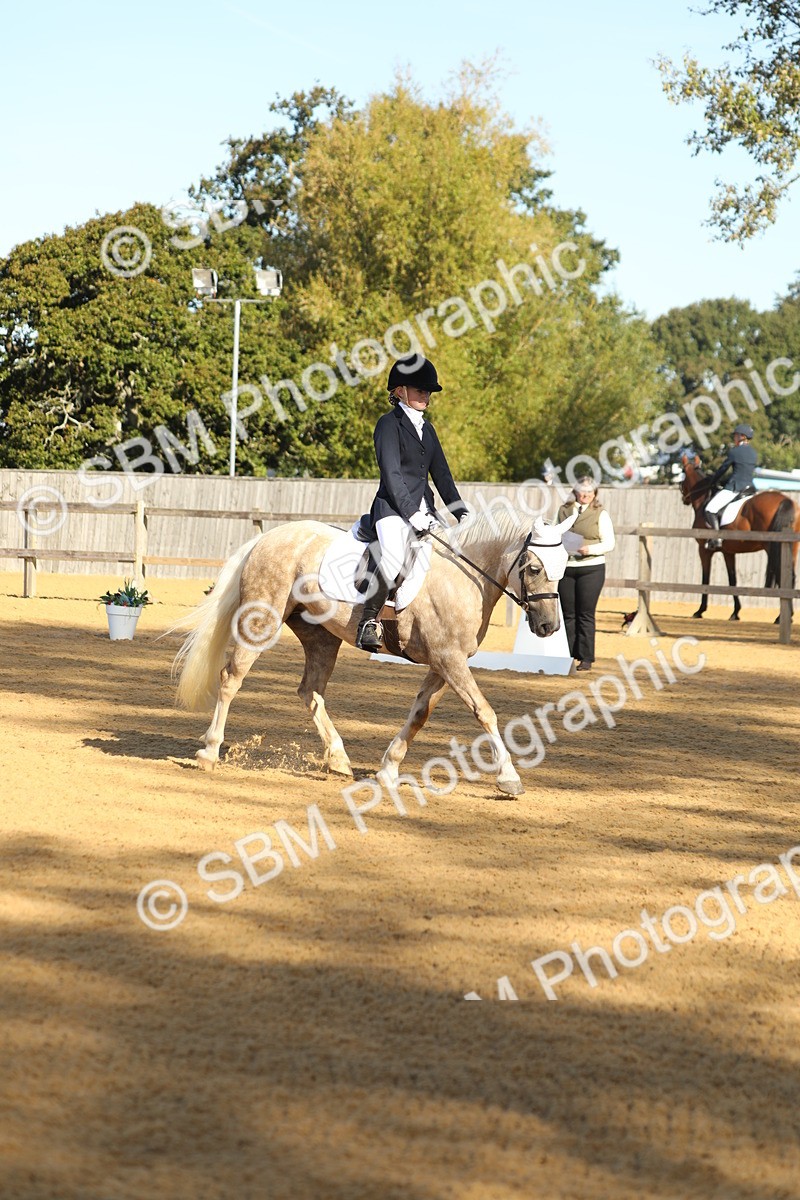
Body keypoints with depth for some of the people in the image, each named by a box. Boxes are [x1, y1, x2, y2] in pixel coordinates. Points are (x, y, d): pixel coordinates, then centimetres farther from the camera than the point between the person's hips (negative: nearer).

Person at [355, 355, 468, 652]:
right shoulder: (389, 423, -3)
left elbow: (442, 475, 20)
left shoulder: (427, 430, 21)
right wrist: (413, 514, -20)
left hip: (424, 510, 8)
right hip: (393, 508, -8)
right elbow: (391, 474, -12)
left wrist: (463, 516, 9)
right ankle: (369, 619, -22)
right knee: (393, 557, -35)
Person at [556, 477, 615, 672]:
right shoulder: (563, 511, 10)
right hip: (565, 568, 3)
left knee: (586, 615, -2)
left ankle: (586, 658, 2)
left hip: (591, 569, -3)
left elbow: (609, 544, -2)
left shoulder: (600, 514, 0)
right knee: (568, 614, 6)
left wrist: (590, 549, -19)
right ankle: (568, 655, 13)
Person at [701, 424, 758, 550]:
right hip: (749, 486, 9)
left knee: (709, 510, -11)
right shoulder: (754, 454, 12)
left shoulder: (734, 452, -10)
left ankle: (717, 539, -21)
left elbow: (722, 469, -3)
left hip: (734, 488, -9)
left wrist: (711, 483, 13)